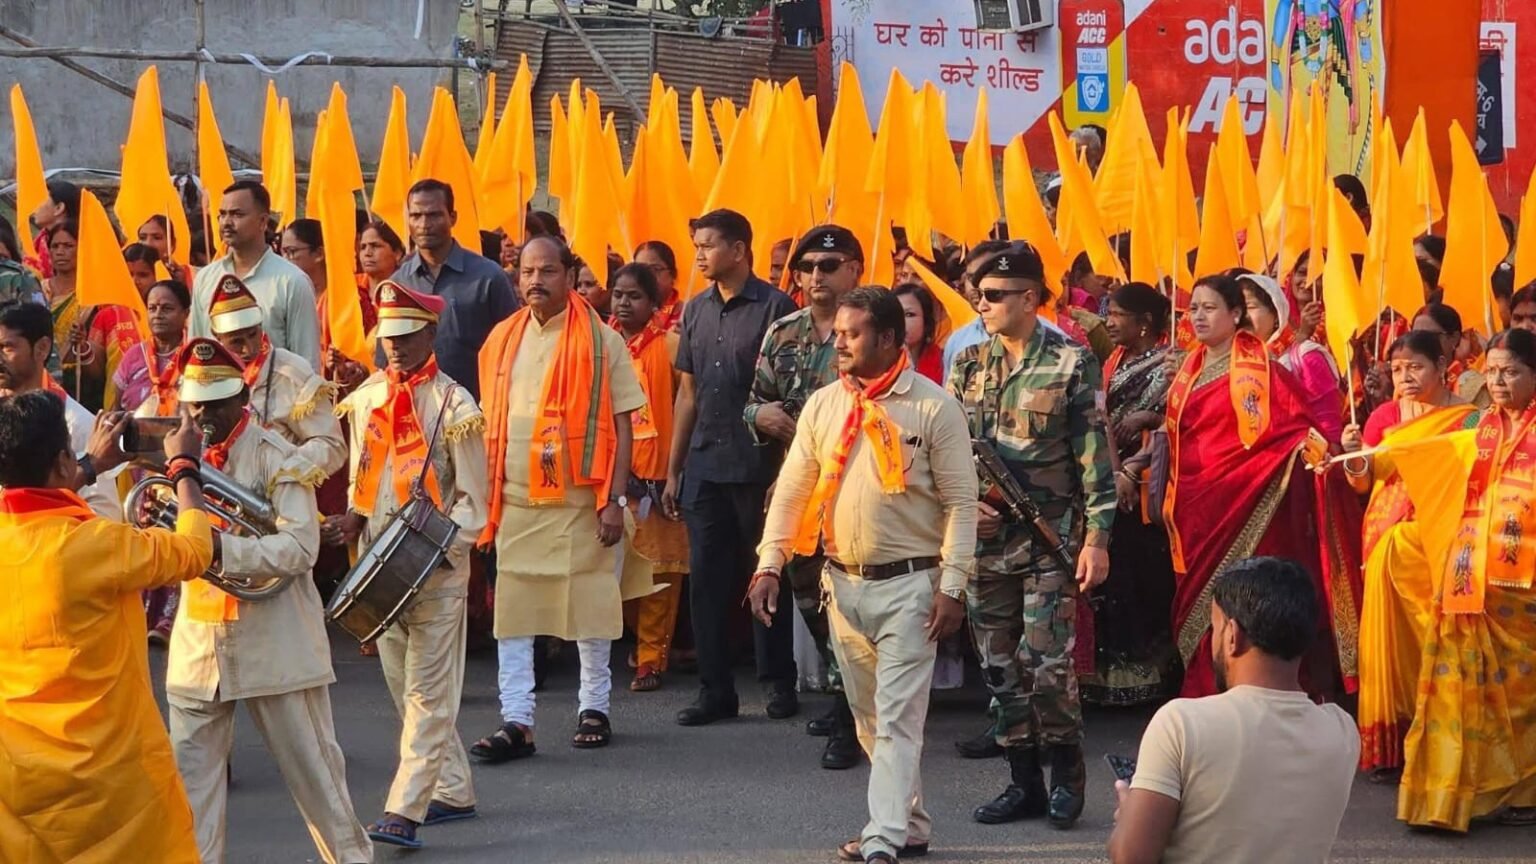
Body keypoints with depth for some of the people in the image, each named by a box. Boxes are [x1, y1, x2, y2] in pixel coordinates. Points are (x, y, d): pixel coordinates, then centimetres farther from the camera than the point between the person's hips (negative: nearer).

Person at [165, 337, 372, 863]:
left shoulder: (277, 458, -10)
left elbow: (301, 548, -19)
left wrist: (222, 549, -32)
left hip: (273, 638, -4)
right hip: (198, 639, 4)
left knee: (310, 765, 7)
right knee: (191, 771, 7)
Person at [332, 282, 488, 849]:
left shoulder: (453, 407, -8)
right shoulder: (365, 399, 8)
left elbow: (472, 501, -7)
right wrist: (353, 520, -1)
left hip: (436, 569, -6)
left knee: (428, 692, -6)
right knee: (406, 688, 12)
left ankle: (404, 811, -10)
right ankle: (453, 791, 23)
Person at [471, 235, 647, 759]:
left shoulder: (600, 341, -3)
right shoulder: (503, 340, 9)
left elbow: (620, 425, -4)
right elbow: (492, 424, 13)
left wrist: (615, 500, -10)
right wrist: (484, 494, 7)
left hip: (580, 499, -3)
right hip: (515, 499, 3)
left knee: (588, 603, 5)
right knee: (512, 609, 0)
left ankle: (594, 707, 21)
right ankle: (516, 721, 3)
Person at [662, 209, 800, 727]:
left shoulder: (775, 308, -5)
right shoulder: (696, 311, 12)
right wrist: (673, 470, 13)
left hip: (758, 466, -5)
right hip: (705, 466, 5)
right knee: (707, 581, 5)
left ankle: (779, 683, 15)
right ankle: (716, 689, 12)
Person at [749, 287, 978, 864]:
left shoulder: (933, 407, -7)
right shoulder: (822, 405, 6)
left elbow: (960, 502, -7)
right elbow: (792, 489, 9)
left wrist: (952, 585, -11)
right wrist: (770, 564, 1)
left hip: (907, 583, -6)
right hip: (843, 582, 6)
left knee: (897, 717, -8)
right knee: (869, 716, 13)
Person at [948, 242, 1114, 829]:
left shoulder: (1071, 363, -5)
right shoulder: (967, 364, 8)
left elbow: (1094, 456, -6)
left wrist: (1096, 538, -11)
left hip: (1050, 535, -5)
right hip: (984, 536, 5)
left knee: (1046, 662, -8)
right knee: (999, 664, 7)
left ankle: (1067, 774, 11)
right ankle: (1024, 784, 17)